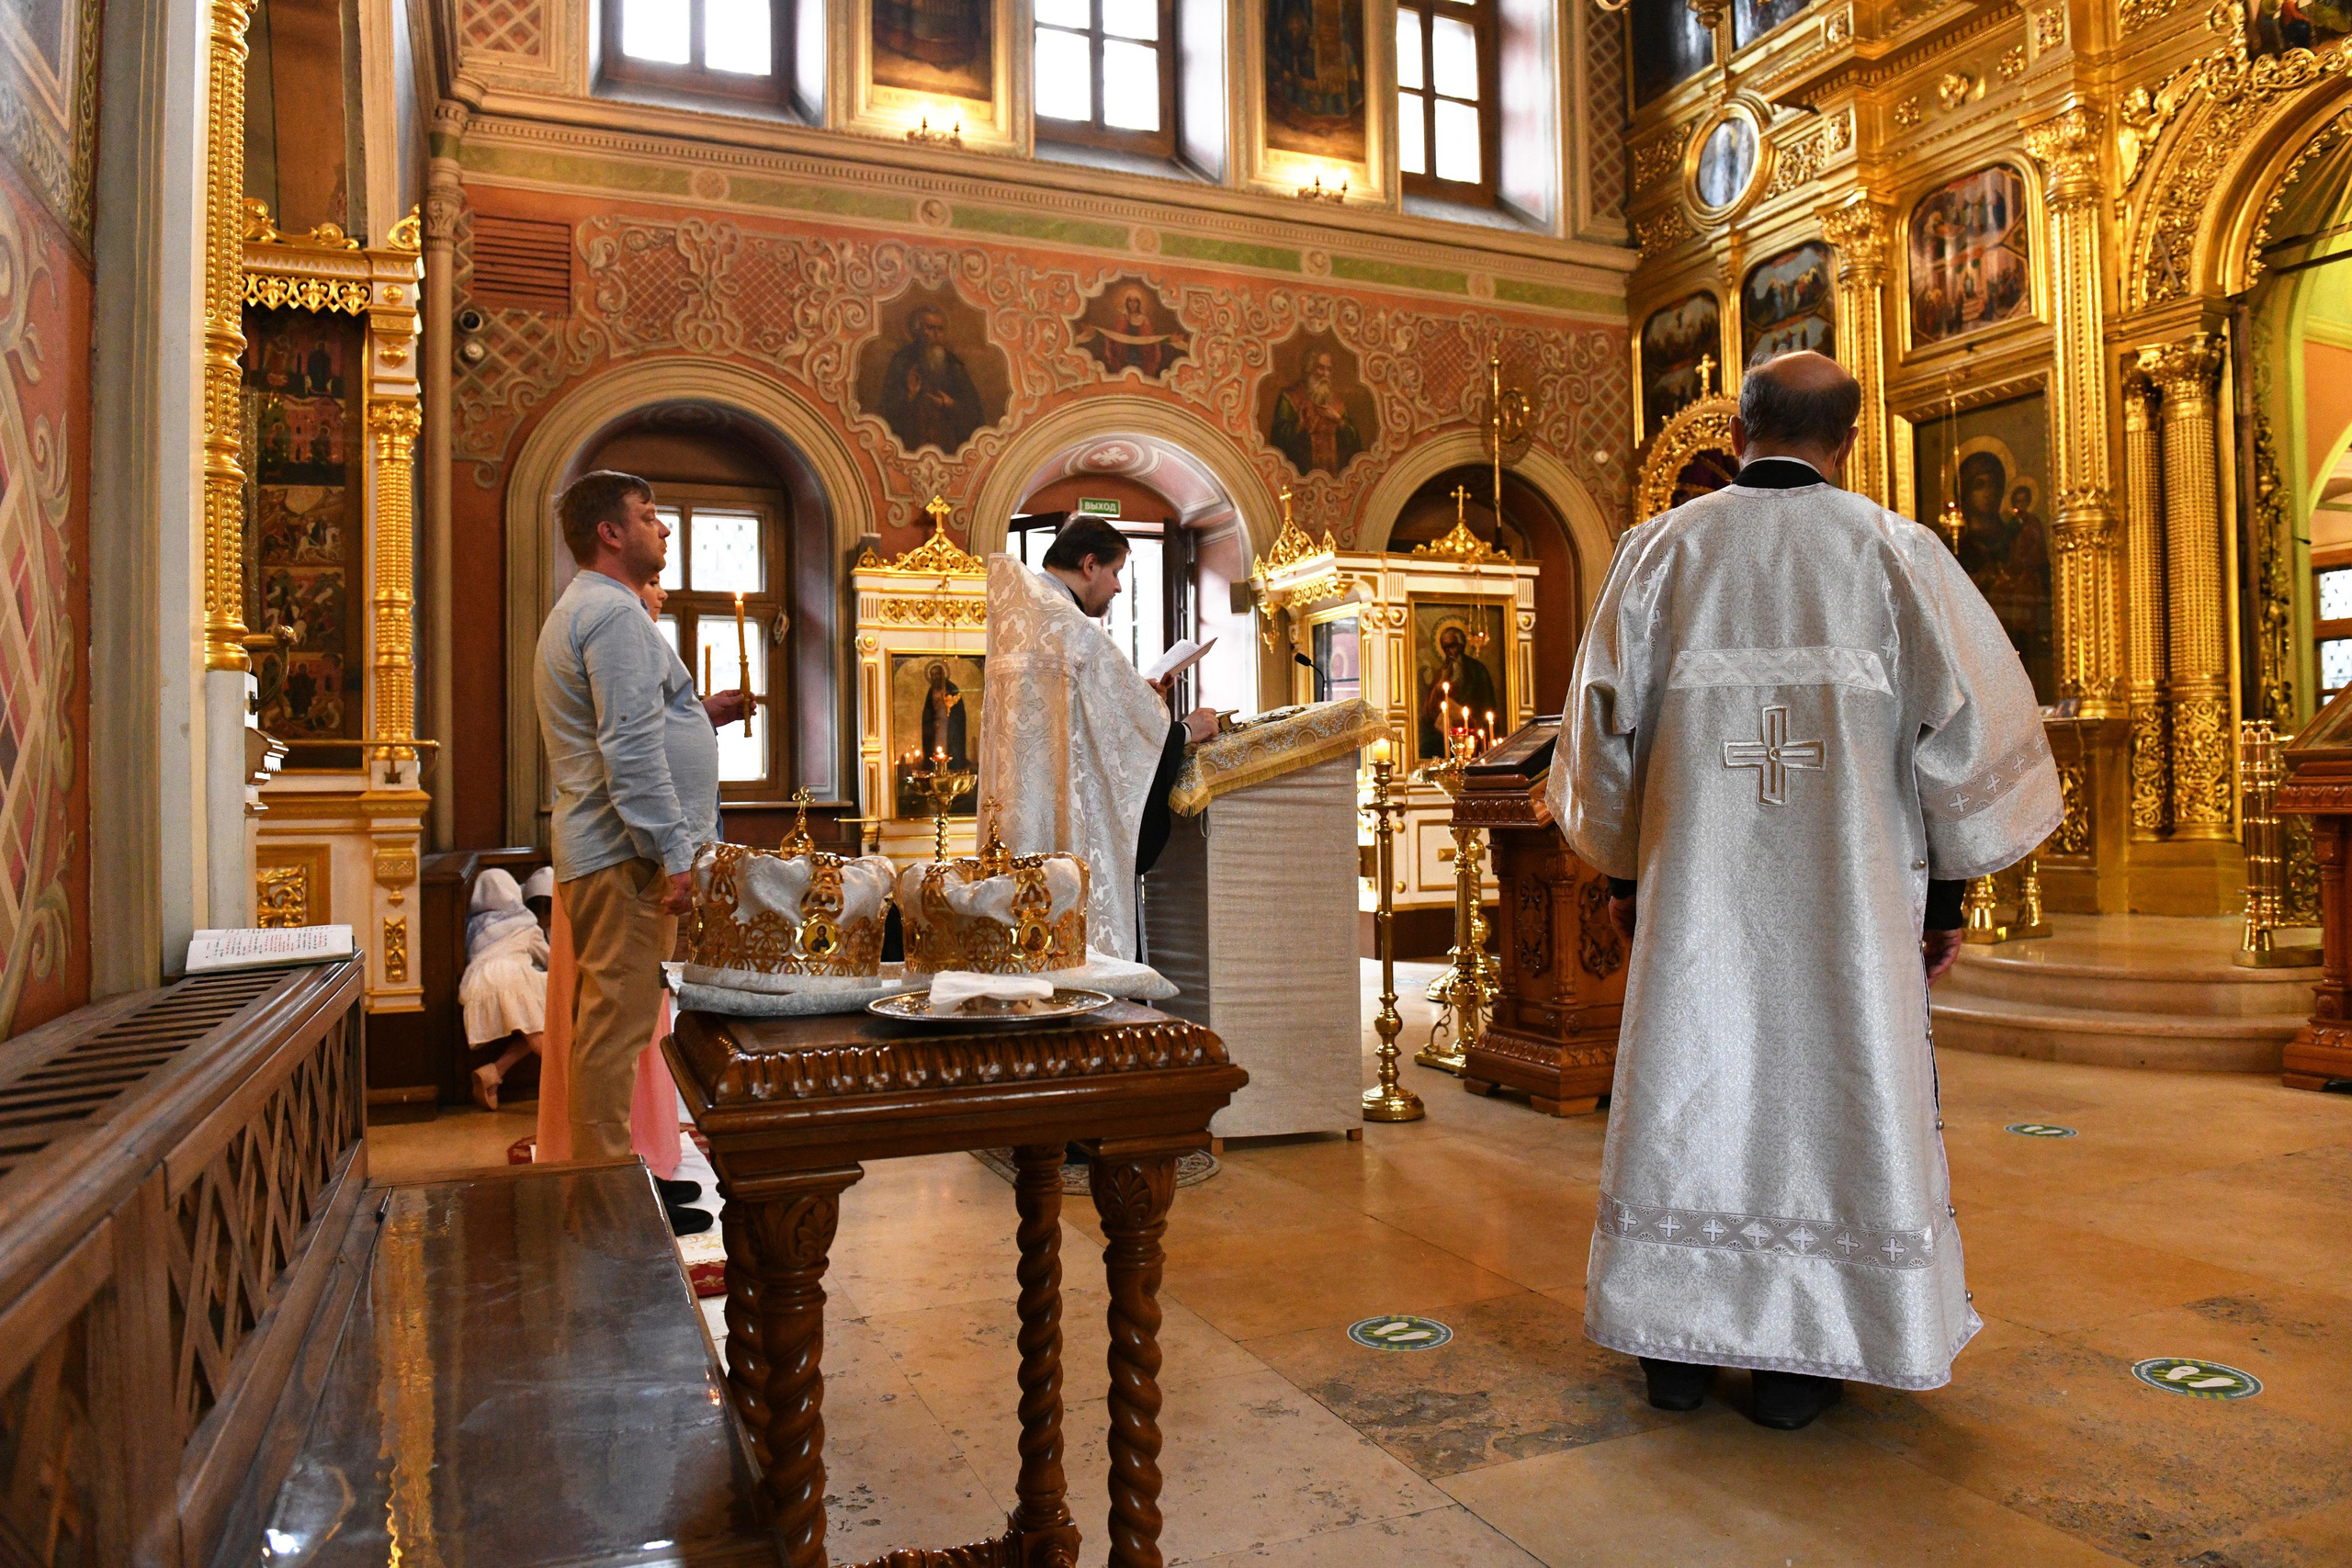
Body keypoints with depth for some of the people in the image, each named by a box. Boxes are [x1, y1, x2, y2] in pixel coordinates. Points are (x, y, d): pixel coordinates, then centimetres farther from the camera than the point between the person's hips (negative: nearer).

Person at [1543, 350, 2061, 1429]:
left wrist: (1623, 871, 13)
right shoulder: (1895, 550, 0)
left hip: (1695, 894, 1)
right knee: (1833, 1090, 8)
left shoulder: (1664, 549, 2)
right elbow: (1968, 728, -3)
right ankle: (1801, 1363, 14)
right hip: (1850, 898, -1)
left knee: (1689, 1091, 9)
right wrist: (1947, 889, 6)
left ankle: (1676, 1346, 16)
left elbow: (1607, 721, 3)